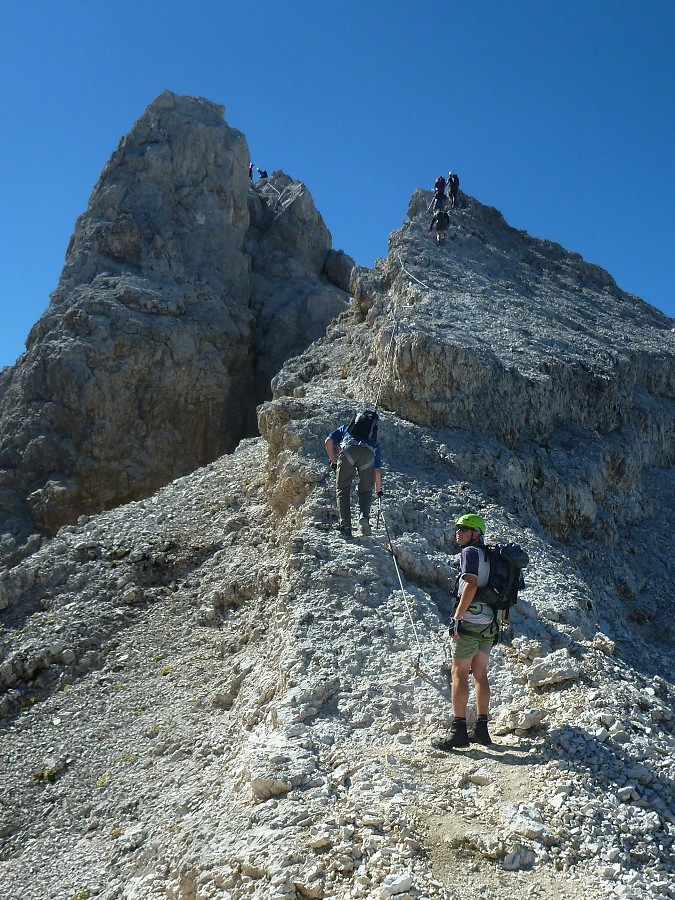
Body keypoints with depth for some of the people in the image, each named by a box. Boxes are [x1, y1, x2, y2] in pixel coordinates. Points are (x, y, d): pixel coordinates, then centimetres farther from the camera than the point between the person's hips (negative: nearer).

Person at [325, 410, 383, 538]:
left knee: (343, 490, 9)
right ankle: (365, 516, -10)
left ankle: (345, 526, -1)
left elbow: (328, 441, 20)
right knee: (366, 491, 16)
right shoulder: (375, 442, 39)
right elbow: (378, 470, 38)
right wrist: (378, 490, 48)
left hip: (348, 448, -1)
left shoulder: (345, 428, 38)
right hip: (368, 453, 1)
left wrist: (333, 461, 30)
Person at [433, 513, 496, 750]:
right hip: (489, 622, 8)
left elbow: (471, 585, -19)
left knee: (459, 673, -5)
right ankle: (481, 728, 14)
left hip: (470, 619, -8)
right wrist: (497, 622, 22)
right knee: (480, 674, 12)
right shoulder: (488, 555, 17)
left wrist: (457, 617, -18)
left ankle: (458, 730, -8)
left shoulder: (470, 552, -7)